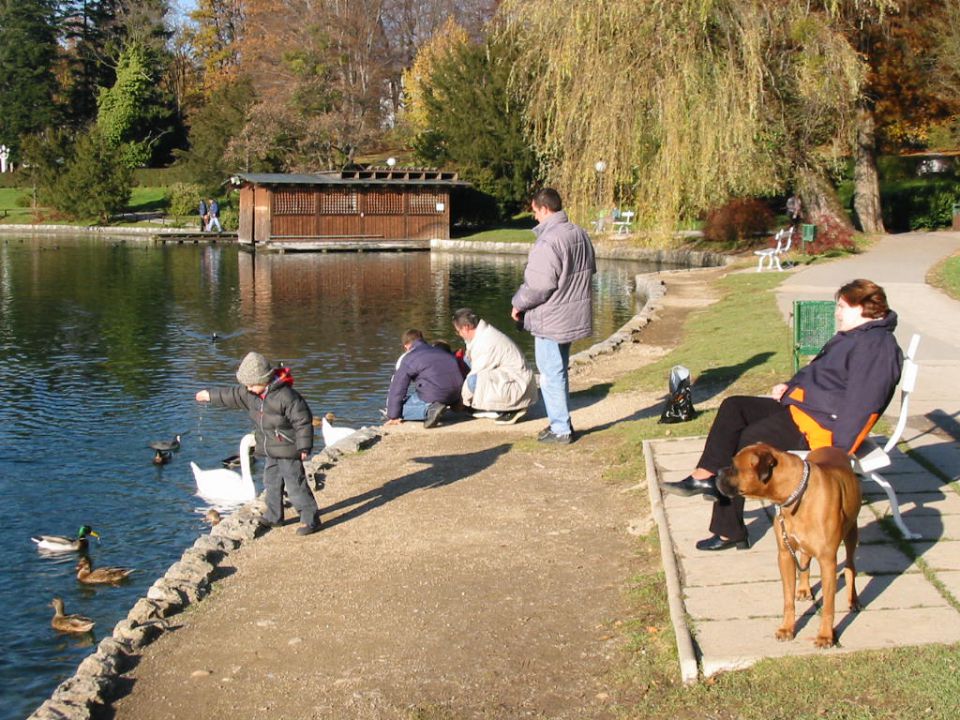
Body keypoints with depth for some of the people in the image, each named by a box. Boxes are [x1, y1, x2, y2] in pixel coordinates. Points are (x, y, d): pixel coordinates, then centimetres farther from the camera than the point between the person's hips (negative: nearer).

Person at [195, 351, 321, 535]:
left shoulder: (286, 396, -24)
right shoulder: (252, 394, 3)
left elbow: (303, 422, -21)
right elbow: (232, 396, 20)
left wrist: (304, 447, -21)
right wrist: (210, 395, 27)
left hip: (288, 451, -9)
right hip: (271, 451, 9)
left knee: (295, 485, -7)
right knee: (271, 483, 17)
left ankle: (311, 519, -1)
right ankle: (273, 517, 31)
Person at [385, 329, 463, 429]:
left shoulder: (407, 358, 8)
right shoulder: (440, 351, 27)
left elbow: (397, 387, 7)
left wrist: (393, 417, 12)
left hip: (434, 393, -7)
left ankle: (429, 410, -19)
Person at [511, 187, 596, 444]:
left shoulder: (547, 242, -23)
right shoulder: (581, 234, 7)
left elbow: (538, 286, -24)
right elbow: (590, 270, 18)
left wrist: (518, 304, -7)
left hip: (551, 320, -9)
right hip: (576, 316, 9)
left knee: (551, 375, 1)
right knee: (559, 372, 20)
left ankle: (560, 429, 7)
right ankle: (562, 422, 28)